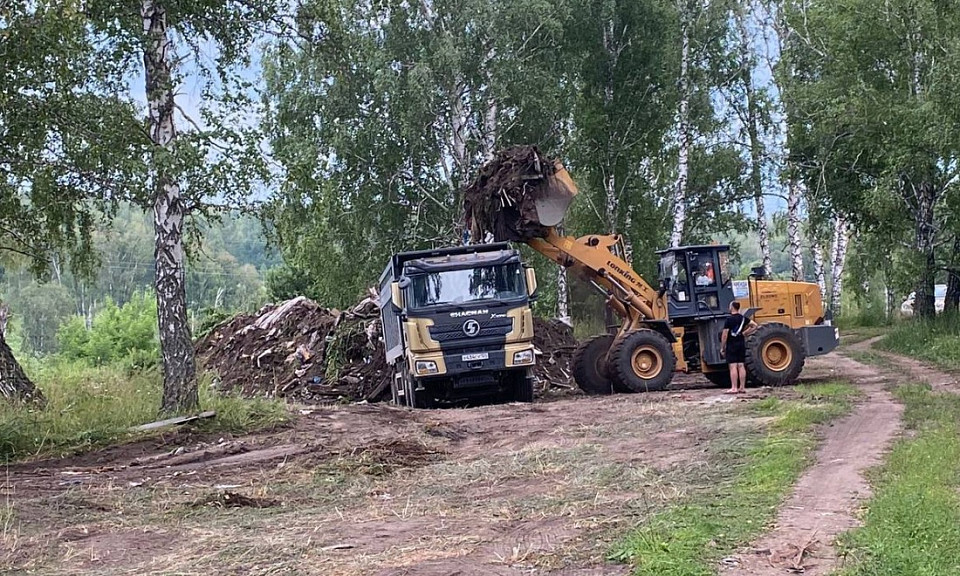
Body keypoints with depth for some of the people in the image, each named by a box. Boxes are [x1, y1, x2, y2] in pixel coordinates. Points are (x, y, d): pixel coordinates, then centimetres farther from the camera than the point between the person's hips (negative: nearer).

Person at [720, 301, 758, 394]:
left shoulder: (729, 319, -12)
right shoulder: (743, 318, 6)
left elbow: (725, 335, -14)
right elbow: (755, 326, 8)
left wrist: (722, 348, -7)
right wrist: (745, 333, 11)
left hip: (731, 345, -6)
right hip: (741, 344, 6)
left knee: (733, 366, -7)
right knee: (741, 366, 8)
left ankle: (734, 388, -10)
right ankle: (742, 387, 10)